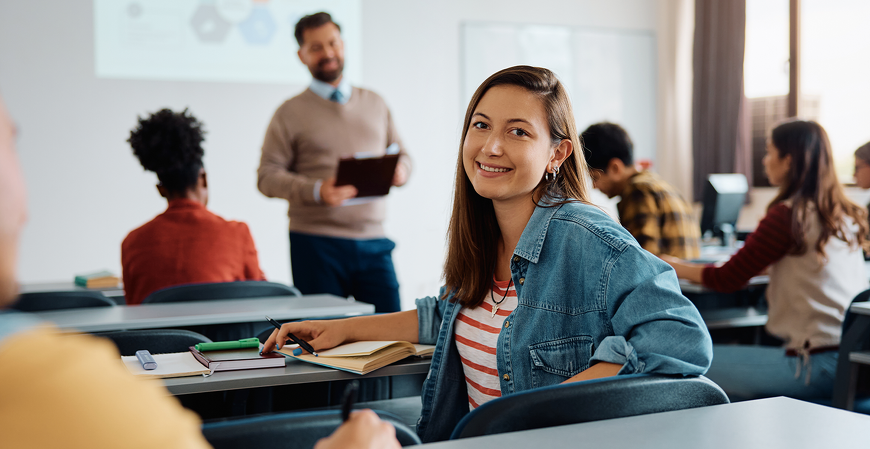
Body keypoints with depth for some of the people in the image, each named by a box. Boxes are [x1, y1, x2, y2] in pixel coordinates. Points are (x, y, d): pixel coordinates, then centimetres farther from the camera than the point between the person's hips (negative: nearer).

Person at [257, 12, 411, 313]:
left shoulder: (375, 104, 16)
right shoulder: (291, 113, 4)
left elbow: (401, 154, 21)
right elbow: (267, 176, -3)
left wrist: (400, 170, -5)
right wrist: (316, 191, -19)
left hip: (373, 242, 3)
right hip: (317, 243, -3)